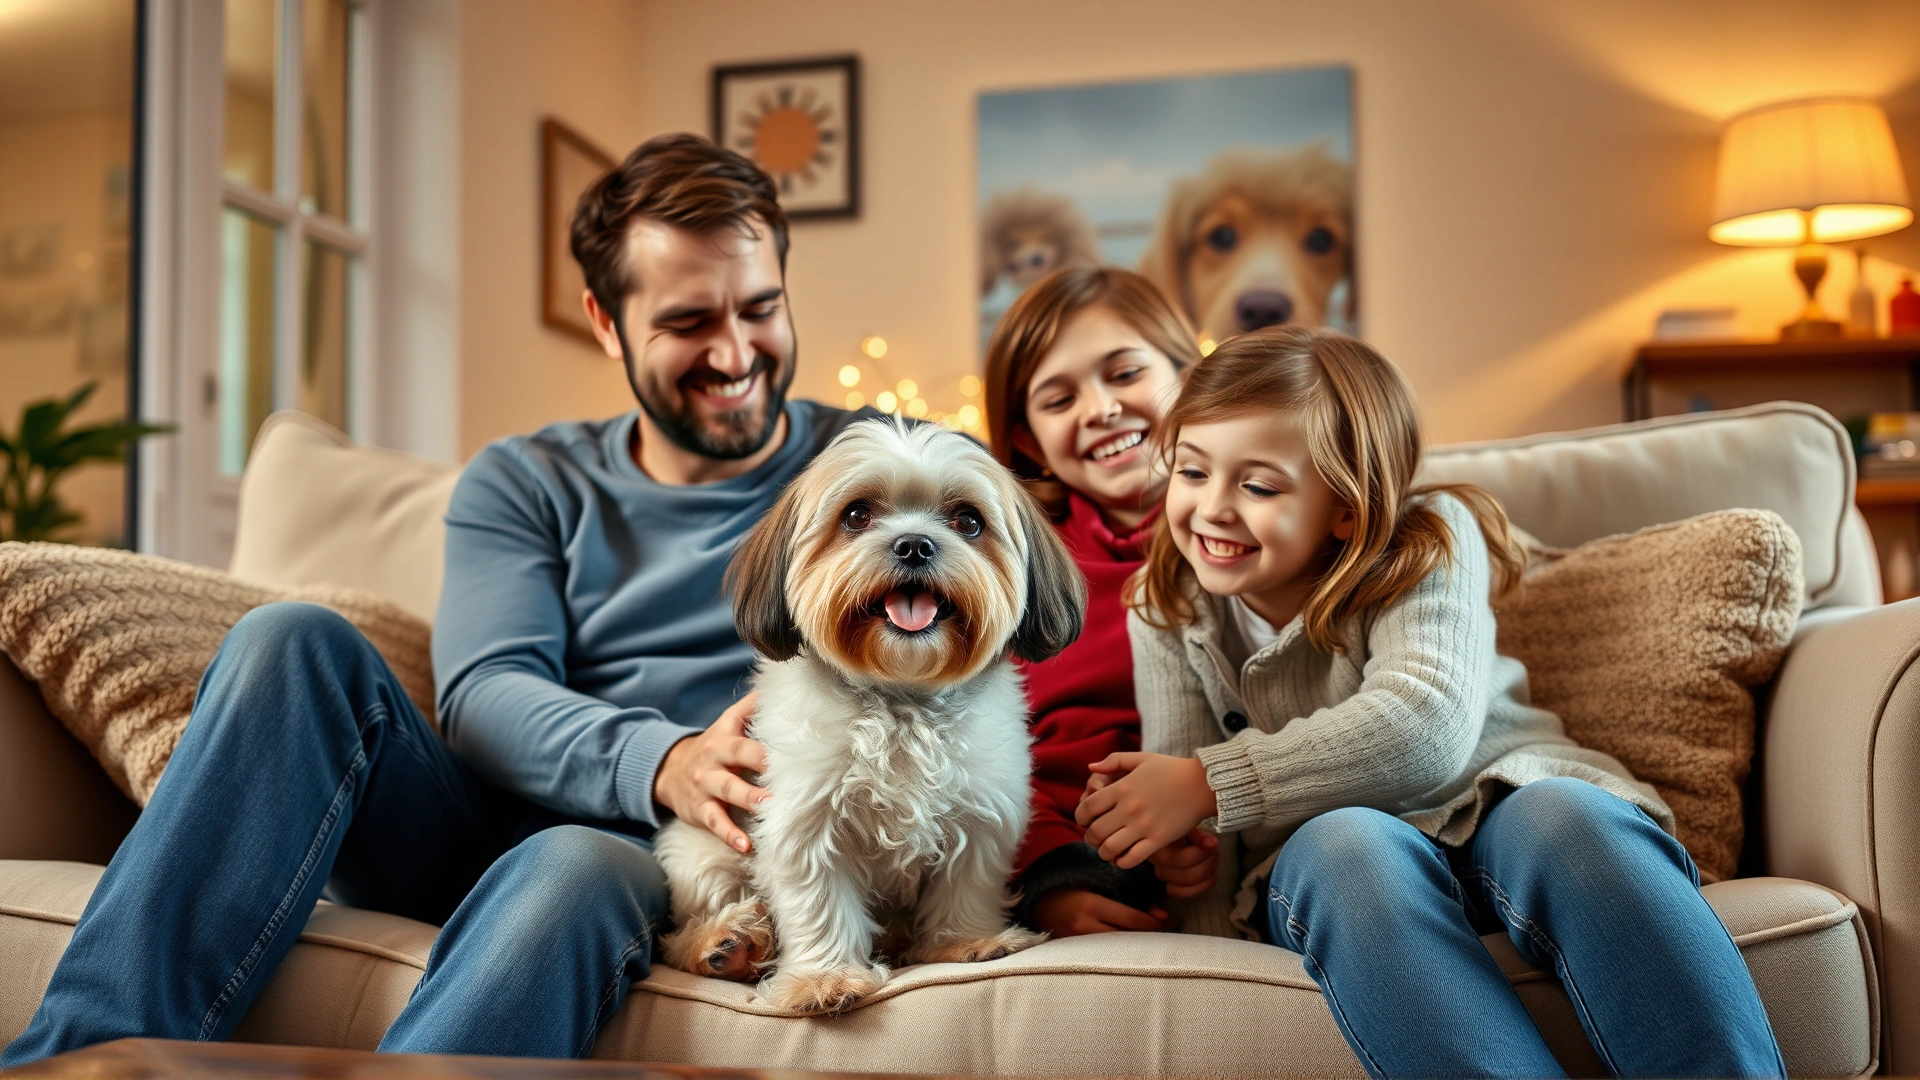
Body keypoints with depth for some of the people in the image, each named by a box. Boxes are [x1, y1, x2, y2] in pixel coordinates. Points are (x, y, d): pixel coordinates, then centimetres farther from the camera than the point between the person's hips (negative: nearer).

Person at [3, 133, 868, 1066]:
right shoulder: (524, 484, 12)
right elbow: (482, 693, -5)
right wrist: (660, 762, -27)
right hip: (482, 832, 3)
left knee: (575, 869, -37)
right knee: (296, 642, -19)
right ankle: (84, 1054, -25)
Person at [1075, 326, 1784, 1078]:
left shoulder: (1428, 543, -5)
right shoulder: (1166, 608, 6)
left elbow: (1426, 732, -23)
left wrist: (1211, 783, -25)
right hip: (1334, 862, 1)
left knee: (1567, 813, -38)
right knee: (1347, 846, -37)